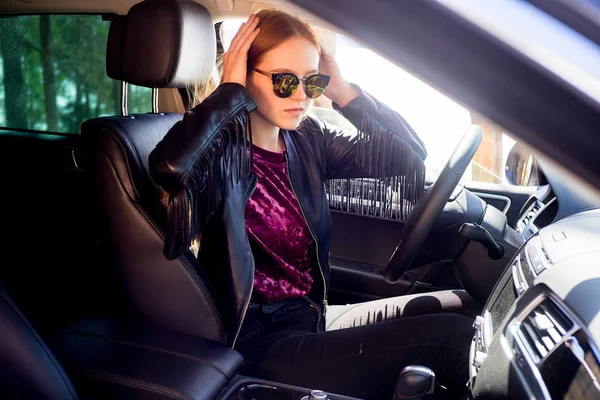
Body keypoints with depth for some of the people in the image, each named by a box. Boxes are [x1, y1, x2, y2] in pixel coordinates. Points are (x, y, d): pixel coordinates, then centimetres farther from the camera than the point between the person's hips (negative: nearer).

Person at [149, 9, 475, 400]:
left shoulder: (308, 140, 4)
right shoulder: (222, 145, -13)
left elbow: (409, 155, 0)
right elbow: (170, 165, -39)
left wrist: (342, 91, -8)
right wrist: (229, 91, -24)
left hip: (313, 315, 7)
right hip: (263, 342, -7)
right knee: (452, 338, -14)